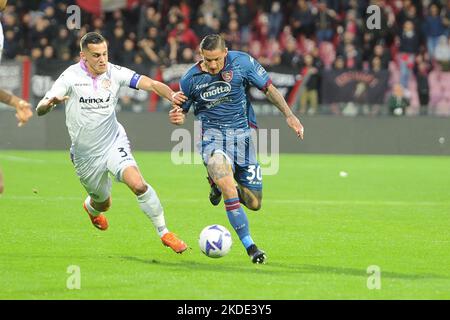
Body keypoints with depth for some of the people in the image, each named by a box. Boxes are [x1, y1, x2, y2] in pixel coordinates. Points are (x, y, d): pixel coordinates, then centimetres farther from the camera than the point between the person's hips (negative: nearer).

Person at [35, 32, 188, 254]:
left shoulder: (114, 73, -9)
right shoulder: (71, 76, -14)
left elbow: (148, 83, -19)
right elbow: (40, 110, -18)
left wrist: (171, 95, -39)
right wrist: (51, 102, -42)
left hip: (114, 144, 0)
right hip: (86, 155, 0)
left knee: (138, 185, -25)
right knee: (103, 203, 17)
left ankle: (164, 233, -9)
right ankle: (91, 207, 57)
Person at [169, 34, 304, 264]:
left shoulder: (241, 62, -7)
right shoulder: (190, 79, -5)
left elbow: (268, 88, 4)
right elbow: (182, 110, 11)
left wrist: (289, 115, -4)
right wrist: (176, 117, -13)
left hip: (242, 133, 2)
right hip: (212, 134, -2)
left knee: (254, 203, 3)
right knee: (228, 189, -30)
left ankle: (220, 183, 35)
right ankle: (250, 246, -23)